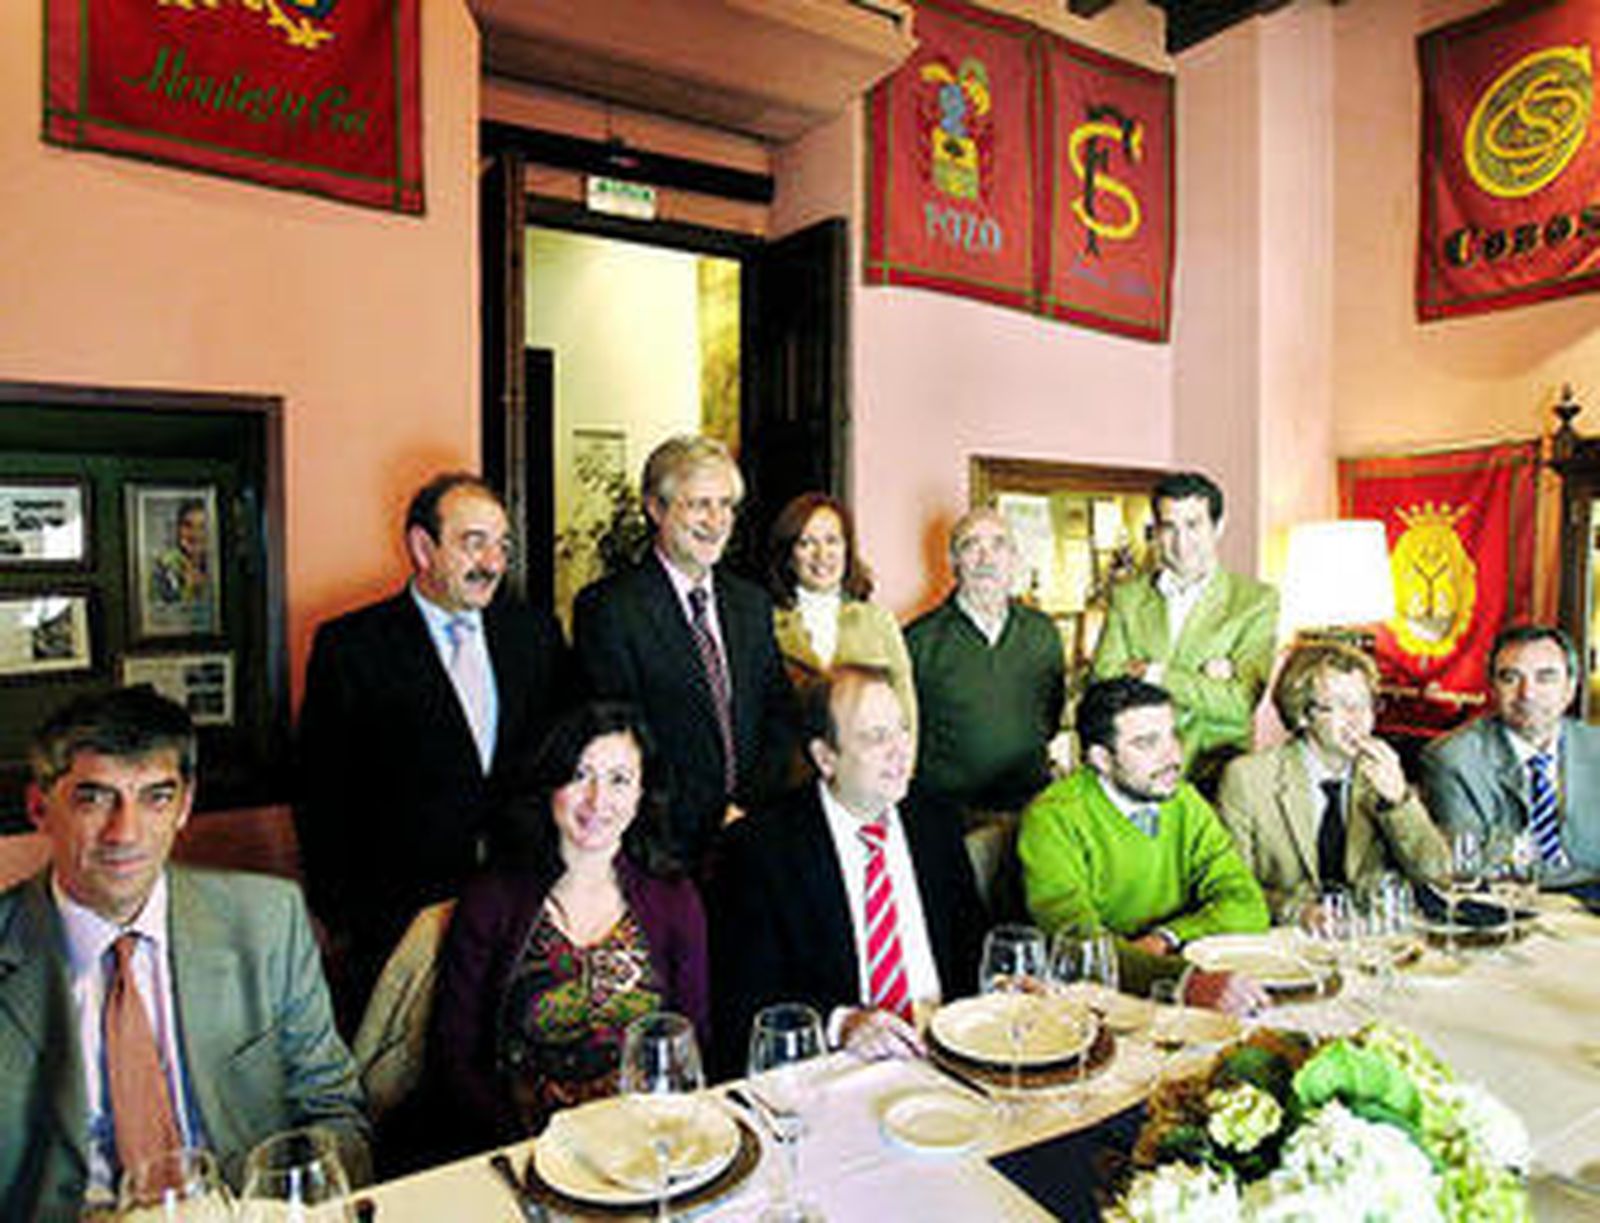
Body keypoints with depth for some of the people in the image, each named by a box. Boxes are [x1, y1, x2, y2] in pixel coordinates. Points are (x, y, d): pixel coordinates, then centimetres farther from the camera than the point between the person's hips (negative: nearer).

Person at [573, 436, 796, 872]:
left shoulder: (752, 603, 11)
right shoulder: (607, 607, -8)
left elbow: (779, 716, 11)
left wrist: (750, 808, -3)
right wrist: (710, 823, -13)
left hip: (750, 837, 5)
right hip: (666, 850, -4)